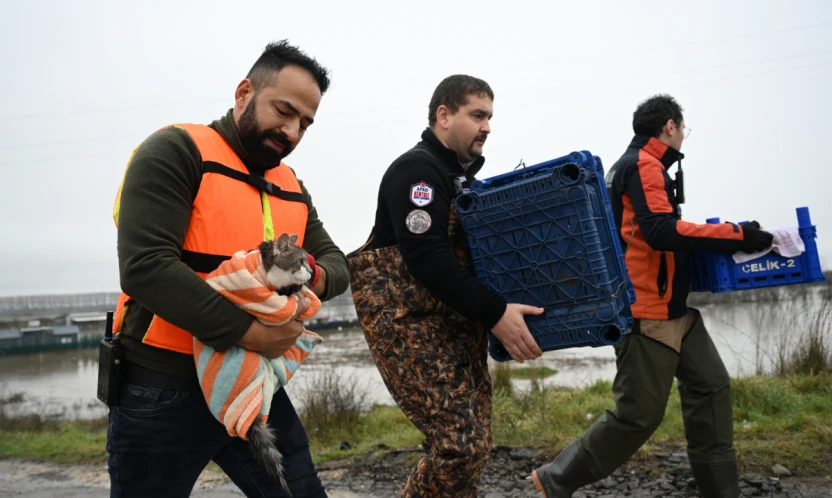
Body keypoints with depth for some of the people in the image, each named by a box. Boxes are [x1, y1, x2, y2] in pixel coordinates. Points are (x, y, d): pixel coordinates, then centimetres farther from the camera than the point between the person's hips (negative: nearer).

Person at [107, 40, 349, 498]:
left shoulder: (292, 188, 12)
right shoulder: (175, 152, -10)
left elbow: (336, 261, 12)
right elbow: (145, 266, -21)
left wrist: (318, 278, -13)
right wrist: (247, 332, -22)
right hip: (162, 392, -6)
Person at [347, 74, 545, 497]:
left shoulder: (465, 176, 18)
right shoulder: (416, 170, -11)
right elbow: (427, 260, -22)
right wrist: (495, 314, -23)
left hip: (456, 324, 9)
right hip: (410, 323, -9)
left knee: (474, 443, 9)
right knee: (459, 442, -13)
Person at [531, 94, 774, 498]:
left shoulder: (636, 165, 18)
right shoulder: (643, 165, -13)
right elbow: (660, 230, -26)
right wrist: (739, 236, -23)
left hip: (672, 308, 11)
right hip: (647, 312, -11)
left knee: (710, 386, 11)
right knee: (639, 413, -4)